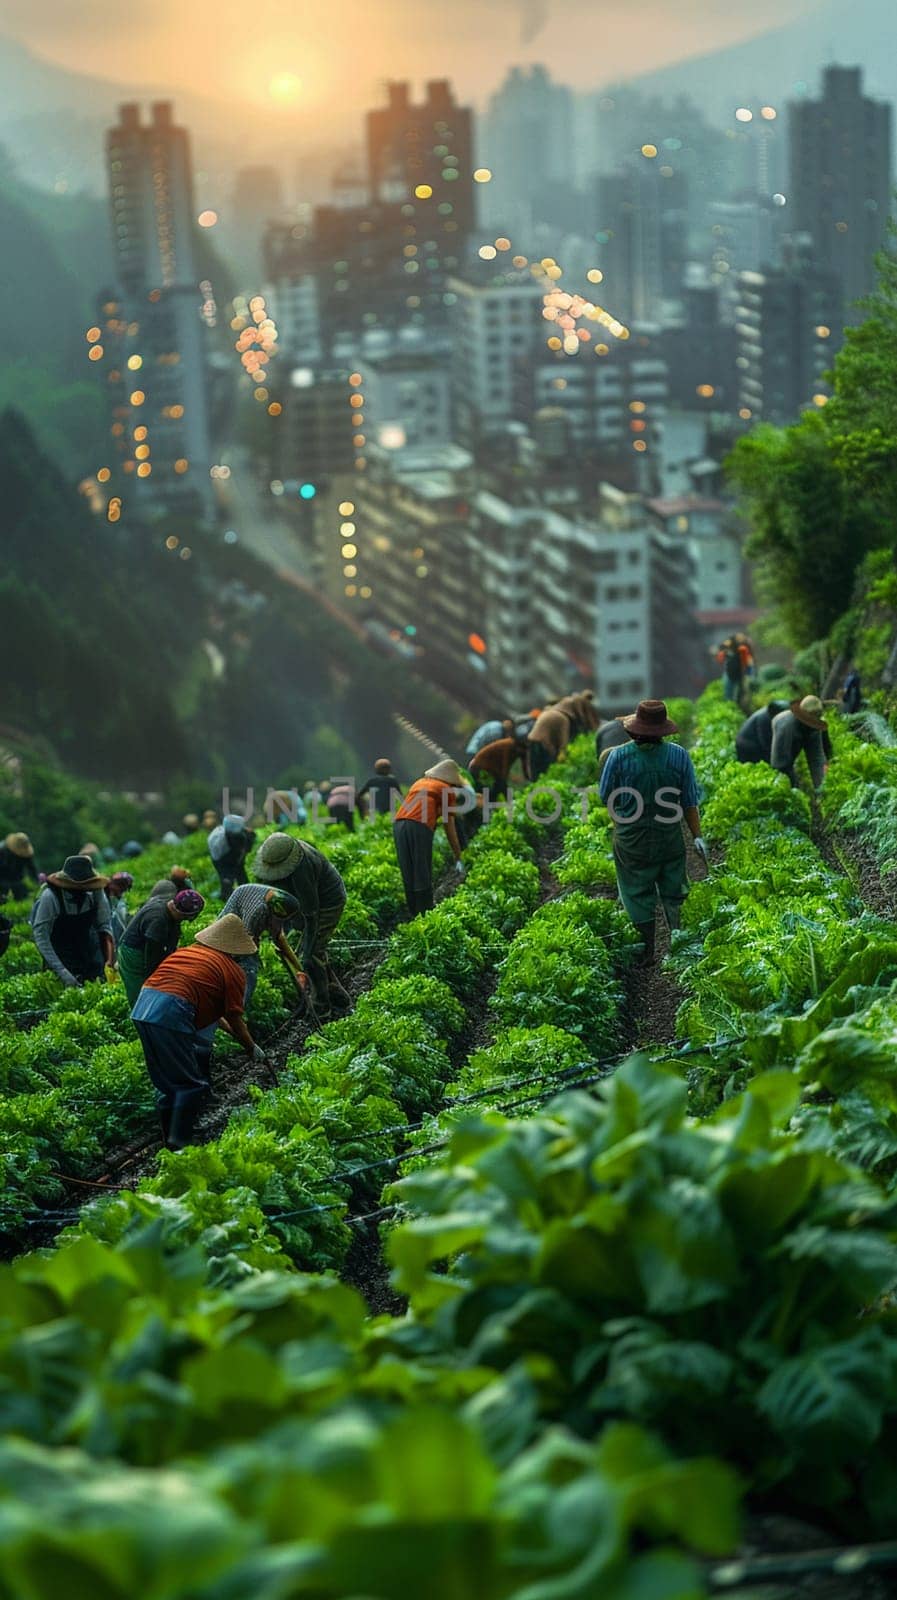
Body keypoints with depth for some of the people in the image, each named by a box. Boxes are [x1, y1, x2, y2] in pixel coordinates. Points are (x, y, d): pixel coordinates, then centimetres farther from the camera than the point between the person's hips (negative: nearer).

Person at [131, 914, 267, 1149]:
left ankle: (169, 1138, 26)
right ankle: (178, 1145, 0)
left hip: (141, 1007, 8)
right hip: (170, 1015, -8)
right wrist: (252, 1049, 24)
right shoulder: (232, 970, 6)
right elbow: (235, 1019, 9)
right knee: (190, 1085, 3)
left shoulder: (188, 951, 28)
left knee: (164, 1082, 19)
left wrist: (230, 1029, 46)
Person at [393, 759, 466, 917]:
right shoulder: (448, 791, 14)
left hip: (399, 824, 5)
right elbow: (450, 828, 13)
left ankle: (414, 915, 11)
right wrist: (458, 858, 17)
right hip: (420, 826, -5)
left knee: (408, 876, 9)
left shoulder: (419, 782, 30)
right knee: (423, 878, -1)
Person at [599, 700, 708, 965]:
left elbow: (606, 798, -5)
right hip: (670, 837, 1)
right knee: (672, 890, 21)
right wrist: (697, 836, 3)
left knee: (639, 893, 14)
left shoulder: (618, 756, -16)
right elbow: (689, 802, -6)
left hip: (631, 838, -1)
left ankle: (650, 950, 20)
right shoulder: (679, 756, -12)